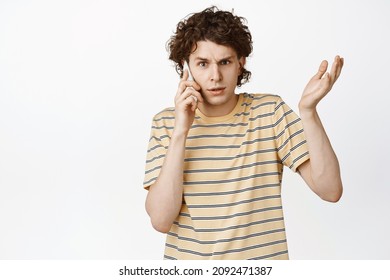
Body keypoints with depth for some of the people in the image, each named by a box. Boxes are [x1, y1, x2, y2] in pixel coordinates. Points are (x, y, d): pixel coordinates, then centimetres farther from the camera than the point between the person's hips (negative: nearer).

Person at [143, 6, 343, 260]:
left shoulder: (270, 111, -7)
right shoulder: (165, 123, -6)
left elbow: (330, 191, -14)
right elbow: (161, 220, -16)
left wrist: (308, 110, -24)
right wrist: (180, 131, -21)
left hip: (262, 257, 0)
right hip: (187, 262, 0)